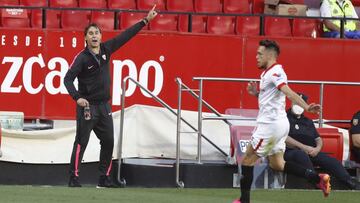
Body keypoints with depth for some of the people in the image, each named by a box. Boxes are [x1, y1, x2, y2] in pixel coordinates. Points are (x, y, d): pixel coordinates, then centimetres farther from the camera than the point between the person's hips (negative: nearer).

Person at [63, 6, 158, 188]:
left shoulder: (106, 49, 4)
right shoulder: (82, 57, -12)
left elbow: (125, 36, 8)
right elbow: (68, 79, -16)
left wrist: (145, 21, 8)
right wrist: (77, 97, -30)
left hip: (104, 106, 7)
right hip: (88, 106, -7)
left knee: (108, 142, 8)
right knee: (81, 143, -8)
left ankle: (104, 179, 14)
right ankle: (74, 178, -6)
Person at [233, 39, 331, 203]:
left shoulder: (275, 72, -16)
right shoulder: (267, 73, 15)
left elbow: (289, 93, -32)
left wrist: (306, 107, -45)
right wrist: (257, 93, 7)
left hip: (270, 124, -10)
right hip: (279, 124, 10)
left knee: (247, 160, 0)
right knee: (277, 164, 12)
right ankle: (318, 178, 6)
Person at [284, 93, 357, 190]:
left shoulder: (308, 121, 28)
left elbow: (318, 139, 23)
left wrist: (317, 148, -2)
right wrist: (303, 147, -14)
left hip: (311, 152, 5)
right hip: (291, 151, -5)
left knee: (332, 161, -18)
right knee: (302, 155, -40)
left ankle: (353, 187, -32)